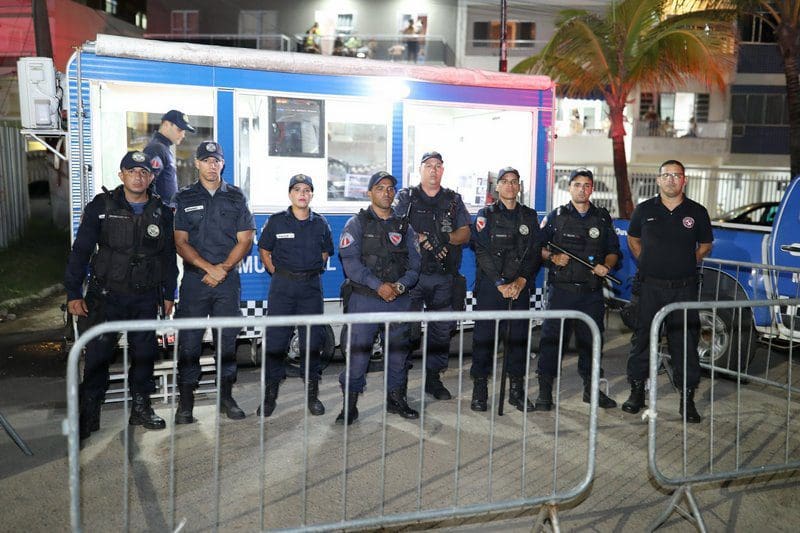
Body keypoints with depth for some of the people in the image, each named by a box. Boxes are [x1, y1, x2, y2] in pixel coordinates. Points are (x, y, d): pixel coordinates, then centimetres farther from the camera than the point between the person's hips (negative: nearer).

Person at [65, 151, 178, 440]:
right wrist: (74, 293, -7)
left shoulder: (161, 212, 5)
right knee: (98, 355, 0)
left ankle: (141, 408, 23)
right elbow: (80, 251, -3)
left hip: (145, 298, 2)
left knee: (145, 353, 8)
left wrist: (169, 294, 10)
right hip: (106, 294, -2)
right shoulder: (101, 206, -3)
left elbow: (169, 256, 11)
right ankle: (88, 414, 14)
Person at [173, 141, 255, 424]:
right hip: (194, 279, -1)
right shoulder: (184, 197, 6)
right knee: (189, 342, 0)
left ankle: (226, 396, 17)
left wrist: (224, 268, -9)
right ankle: (186, 401, 9)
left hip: (228, 281, 1)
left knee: (227, 341, 6)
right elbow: (181, 242, 0)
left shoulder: (236, 197, 8)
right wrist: (208, 267, -12)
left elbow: (245, 240, 4)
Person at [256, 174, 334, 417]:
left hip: (311, 286, 1)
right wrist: (277, 273, 1)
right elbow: (264, 251, 9)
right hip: (282, 286, -1)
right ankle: (270, 393, 14)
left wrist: (313, 271, 8)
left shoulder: (320, 223, 7)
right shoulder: (276, 221, 1)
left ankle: (312, 394, 16)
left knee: (312, 340, 4)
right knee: (275, 340, 1)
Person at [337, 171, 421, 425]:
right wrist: (378, 285, -18)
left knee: (399, 352, 12)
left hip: (398, 300, 4)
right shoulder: (357, 223, 1)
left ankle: (396, 398, 29)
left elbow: (414, 263, 9)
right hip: (364, 300, -4)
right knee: (358, 353, -4)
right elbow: (350, 261, -11)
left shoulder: (404, 226, 12)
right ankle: (349, 404, 8)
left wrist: (401, 285, -11)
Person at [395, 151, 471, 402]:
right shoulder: (406, 198, 7)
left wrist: (448, 238, -11)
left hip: (444, 278, 3)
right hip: (412, 275, -3)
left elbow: (465, 233, 8)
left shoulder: (454, 200, 14)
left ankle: (434, 379, 21)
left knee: (442, 330, 8)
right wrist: (418, 239, -19)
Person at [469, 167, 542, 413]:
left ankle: (517, 389, 17)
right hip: (490, 285, -3)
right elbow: (482, 252, -7)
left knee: (519, 336, 5)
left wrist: (522, 280, -8)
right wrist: (500, 284, -13)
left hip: (520, 287, 3)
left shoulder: (529, 216, 12)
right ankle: (480, 390, 9)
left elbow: (535, 252, 7)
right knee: (484, 336, -1)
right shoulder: (486, 214, 2)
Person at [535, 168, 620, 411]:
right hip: (561, 289, -3)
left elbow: (613, 251, 17)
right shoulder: (556, 216, 7)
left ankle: (591, 388, 24)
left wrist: (606, 266, -3)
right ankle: (545, 390, 3)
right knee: (552, 337, -4)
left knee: (592, 338, 9)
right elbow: (539, 247, 6)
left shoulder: (602, 218, 13)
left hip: (592, 292, 3)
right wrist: (553, 257, -12)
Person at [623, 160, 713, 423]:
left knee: (685, 341, 2)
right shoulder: (644, 210, 5)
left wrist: (686, 263, 5)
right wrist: (647, 262, 8)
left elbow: (705, 245, 17)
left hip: (684, 288, 0)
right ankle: (637, 392, 18)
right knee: (642, 338, 5)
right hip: (650, 286, 0)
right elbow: (633, 239, 18)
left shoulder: (697, 212, 4)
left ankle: (687, 398, 13)